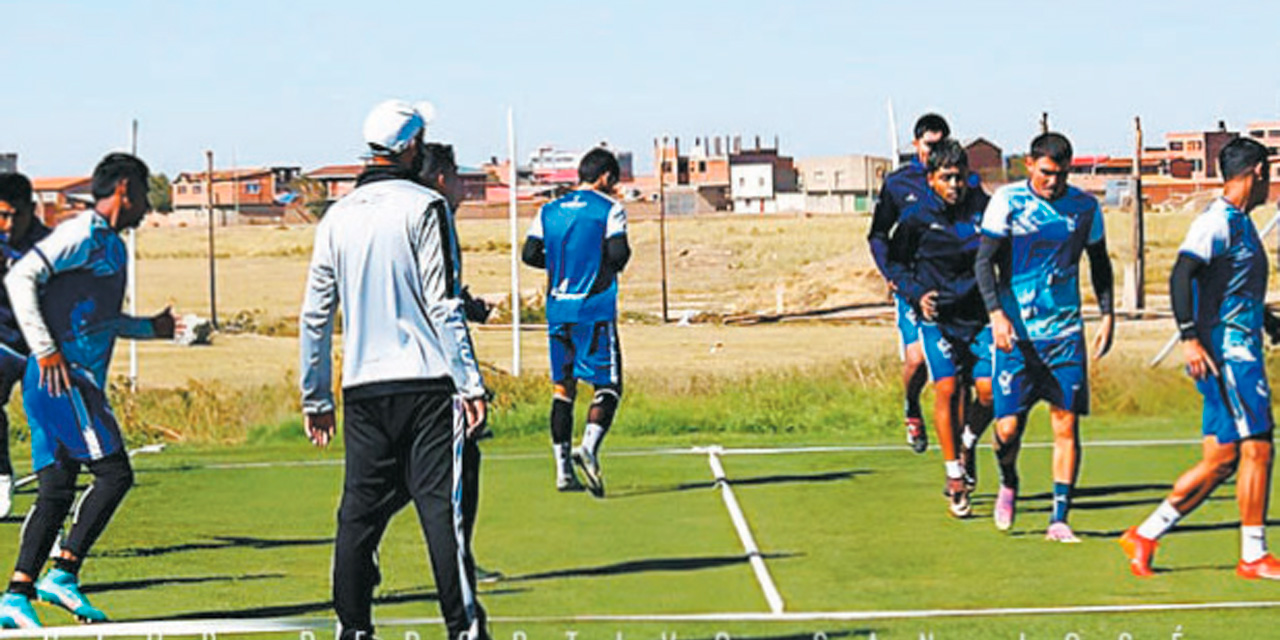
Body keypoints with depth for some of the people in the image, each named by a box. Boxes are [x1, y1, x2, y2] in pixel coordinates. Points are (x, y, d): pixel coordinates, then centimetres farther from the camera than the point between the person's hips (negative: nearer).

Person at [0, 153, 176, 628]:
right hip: (63, 376, -10)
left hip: (79, 382, 10)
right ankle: (62, 574, -12)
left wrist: (150, 328, 33)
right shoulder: (82, 235, -8)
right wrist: (45, 350, -20)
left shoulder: (112, 246, 22)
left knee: (56, 490, 5)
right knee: (114, 473, -13)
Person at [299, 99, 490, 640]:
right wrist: (470, 384, -10)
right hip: (426, 384, -5)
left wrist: (315, 398, 19)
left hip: (362, 390, 5)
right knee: (442, 509, -6)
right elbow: (443, 304, -11)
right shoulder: (423, 207, -5)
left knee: (359, 513, 9)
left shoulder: (337, 217, 11)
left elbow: (315, 316, 13)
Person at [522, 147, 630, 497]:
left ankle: (563, 467, 5)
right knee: (608, 384, 0)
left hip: (557, 307, 5)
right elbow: (618, 253, -13)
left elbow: (530, 254, 5)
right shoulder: (610, 208, -3)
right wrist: (612, 264, 9)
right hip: (595, 308, -5)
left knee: (563, 386, 10)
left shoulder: (549, 210, 11)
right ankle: (589, 445, -24)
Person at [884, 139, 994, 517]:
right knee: (947, 389, -15)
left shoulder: (984, 208, -2)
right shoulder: (916, 216, -8)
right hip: (937, 317, -2)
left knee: (988, 391, -7)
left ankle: (967, 444, 26)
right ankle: (955, 479, -7)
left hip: (979, 313, 2)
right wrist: (917, 294, -11)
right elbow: (896, 263, 5)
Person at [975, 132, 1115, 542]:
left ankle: (1059, 519, 0)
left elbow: (1100, 263, 18)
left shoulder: (1085, 207, 4)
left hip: (1065, 331, 2)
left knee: (1066, 424, -5)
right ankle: (1008, 484, 29)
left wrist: (1108, 315, 9)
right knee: (1008, 428, -4)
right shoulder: (1007, 201, -5)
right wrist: (996, 312, -18)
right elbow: (984, 261, -6)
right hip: (1016, 331, -2)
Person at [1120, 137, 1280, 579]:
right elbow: (1181, 275, -23)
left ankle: (1145, 536, 10)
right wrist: (1190, 338, -30)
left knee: (1220, 461, 7)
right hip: (1227, 353, -10)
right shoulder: (1216, 221, -12)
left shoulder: (1239, 222, 19)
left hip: (1241, 354, 10)